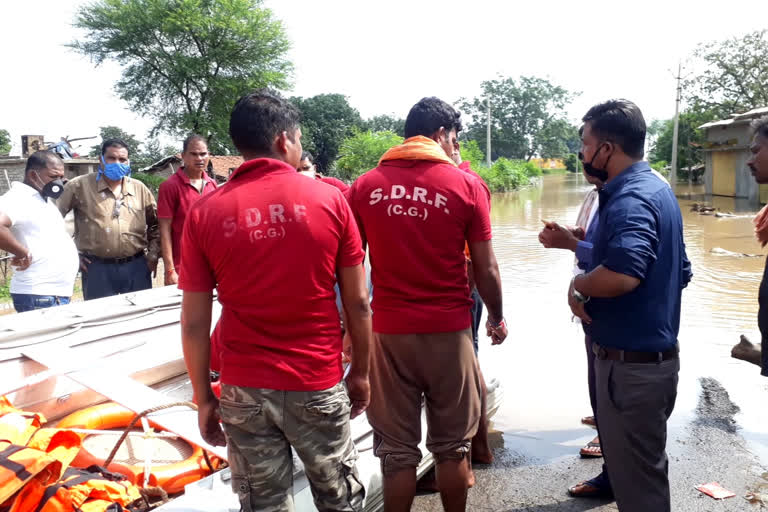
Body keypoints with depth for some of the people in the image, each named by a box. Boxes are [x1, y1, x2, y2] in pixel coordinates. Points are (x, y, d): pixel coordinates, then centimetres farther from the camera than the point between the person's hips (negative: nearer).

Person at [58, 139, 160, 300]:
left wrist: (153, 253, 7)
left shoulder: (139, 188, 9)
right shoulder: (81, 186, -1)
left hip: (137, 267, 3)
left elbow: (155, 223, 16)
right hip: (98, 268, -2)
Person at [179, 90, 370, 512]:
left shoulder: (204, 213, -5)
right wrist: (360, 372, 9)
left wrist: (203, 398, 8)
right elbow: (358, 304, -3)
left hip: (243, 390, 1)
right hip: (318, 385, -1)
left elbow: (194, 324, -3)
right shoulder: (330, 199, -7)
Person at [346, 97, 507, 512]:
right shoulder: (465, 185, -5)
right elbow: (486, 268, -1)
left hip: (388, 330, 2)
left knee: (396, 448, 13)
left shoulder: (364, 186, 1)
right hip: (449, 329, -1)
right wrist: (497, 317, 15)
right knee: (452, 443, 16)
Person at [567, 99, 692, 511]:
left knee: (636, 477, 6)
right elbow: (679, 272, 18)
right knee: (643, 463, 26)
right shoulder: (656, 188, 10)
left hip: (631, 361, -10)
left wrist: (578, 284, -19)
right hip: (653, 351, 11)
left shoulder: (630, 199, -23)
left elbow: (621, 274, -40)